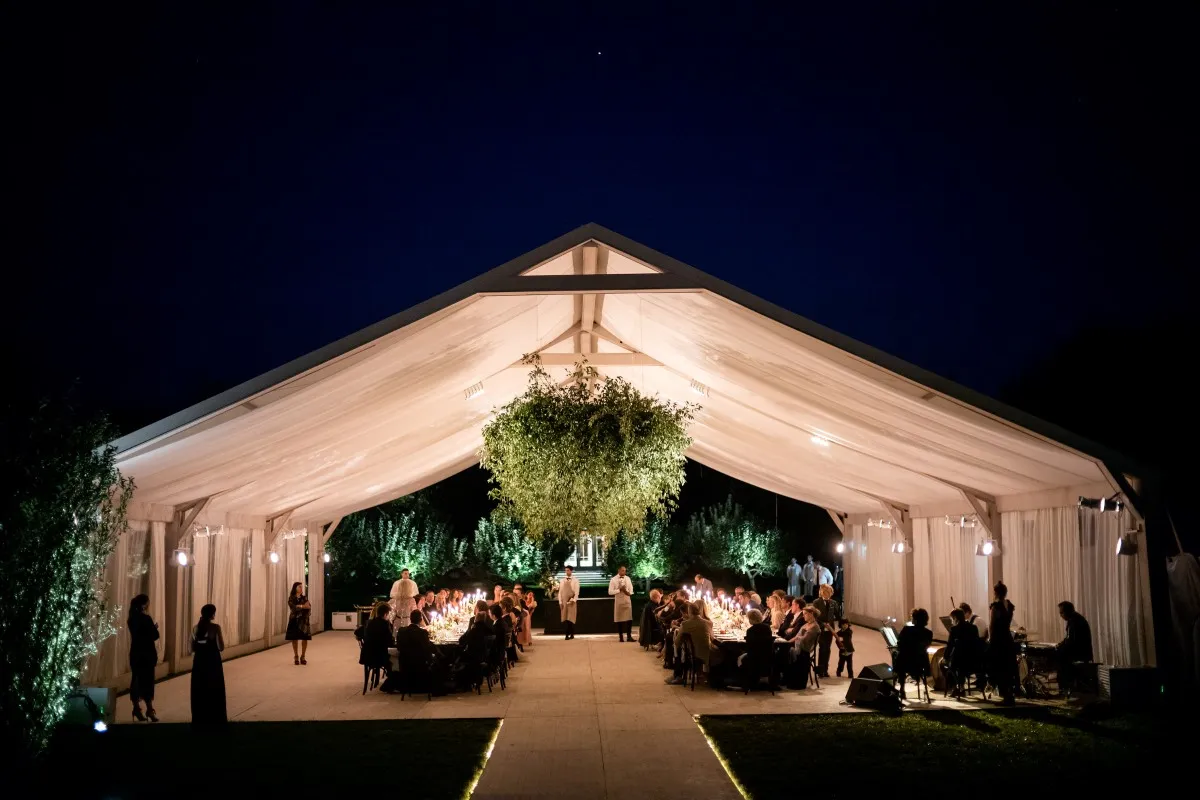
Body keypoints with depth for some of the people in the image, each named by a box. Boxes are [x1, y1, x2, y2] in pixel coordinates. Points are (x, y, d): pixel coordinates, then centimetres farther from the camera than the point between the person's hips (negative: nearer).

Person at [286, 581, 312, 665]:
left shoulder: (304, 597, 8)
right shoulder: (291, 598, 1)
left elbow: (308, 607, -6)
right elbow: (293, 607, -16)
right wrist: (303, 606, -22)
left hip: (304, 620, 2)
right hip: (294, 620, -2)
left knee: (305, 639, -2)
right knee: (295, 639, 0)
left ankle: (303, 657, 9)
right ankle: (296, 657, 11)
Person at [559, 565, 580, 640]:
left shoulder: (575, 580, 2)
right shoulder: (562, 580, 11)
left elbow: (577, 591, -4)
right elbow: (560, 592, 10)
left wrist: (573, 600, -16)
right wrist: (560, 602, 1)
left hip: (571, 602, -3)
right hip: (564, 602, 3)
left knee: (571, 619, -5)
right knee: (564, 618, -1)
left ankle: (572, 634, 1)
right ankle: (566, 634, 1)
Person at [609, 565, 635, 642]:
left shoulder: (627, 578, 5)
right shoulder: (614, 579, -7)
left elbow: (631, 589, 12)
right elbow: (610, 592, -10)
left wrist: (629, 592, -10)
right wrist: (619, 590, -19)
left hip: (627, 600, 3)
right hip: (618, 601, -3)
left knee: (629, 619, -1)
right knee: (619, 619, 5)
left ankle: (629, 636, 6)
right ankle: (621, 637, 14)